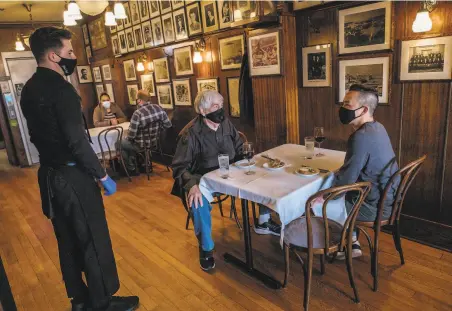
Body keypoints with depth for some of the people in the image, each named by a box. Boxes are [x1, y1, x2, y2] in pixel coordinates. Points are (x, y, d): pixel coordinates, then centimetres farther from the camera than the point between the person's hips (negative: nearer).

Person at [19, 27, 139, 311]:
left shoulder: (30, 88, 10)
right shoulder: (60, 88, -19)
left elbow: (39, 135, 15)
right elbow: (77, 141, -24)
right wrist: (103, 175, -17)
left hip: (49, 174, 9)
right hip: (72, 176, -9)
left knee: (68, 239, 18)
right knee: (94, 239, 4)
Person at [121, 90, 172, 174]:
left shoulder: (137, 113, -25)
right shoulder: (159, 108, -8)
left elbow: (131, 136, -21)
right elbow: (168, 125, -1)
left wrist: (127, 138, 3)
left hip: (142, 145, -7)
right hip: (156, 142, 7)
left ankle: (131, 169, 26)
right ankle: (134, 163, 41)